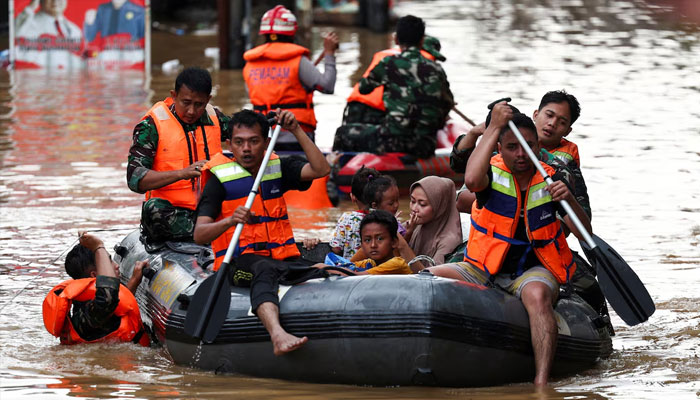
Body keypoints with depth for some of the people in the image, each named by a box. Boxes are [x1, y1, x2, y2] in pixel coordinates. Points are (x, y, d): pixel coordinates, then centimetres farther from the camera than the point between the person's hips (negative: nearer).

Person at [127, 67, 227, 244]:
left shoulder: (214, 118, 10)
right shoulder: (153, 124, -4)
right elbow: (134, 179, -15)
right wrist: (182, 173, -27)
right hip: (171, 212, -4)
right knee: (155, 208, -38)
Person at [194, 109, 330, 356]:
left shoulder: (277, 169, 18)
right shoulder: (221, 180, 3)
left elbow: (321, 169, 2)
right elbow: (199, 235, -7)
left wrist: (297, 131, -3)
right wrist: (230, 221, -27)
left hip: (284, 259, 6)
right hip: (240, 261, -6)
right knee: (265, 270, -40)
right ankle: (277, 334, -64)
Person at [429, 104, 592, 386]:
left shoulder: (549, 181, 0)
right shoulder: (493, 174, -3)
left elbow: (583, 233, -4)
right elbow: (472, 180, -29)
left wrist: (570, 200, -25)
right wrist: (494, 127, -23)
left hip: (533, 270, -1)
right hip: (485, 269, 1)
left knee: (537, 295, -37)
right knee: (429, 278, -23)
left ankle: (541, 383, -49)